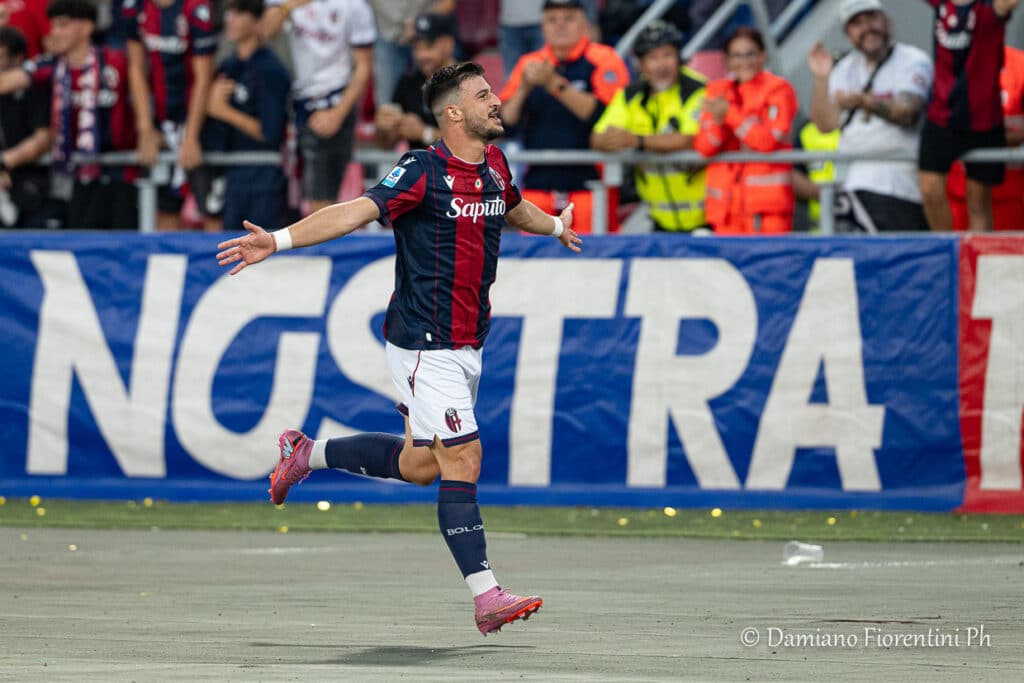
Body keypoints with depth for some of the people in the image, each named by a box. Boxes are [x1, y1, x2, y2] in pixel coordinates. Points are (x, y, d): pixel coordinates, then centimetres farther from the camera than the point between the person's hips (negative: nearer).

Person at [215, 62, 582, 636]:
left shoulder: (493, 164, 10)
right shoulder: (423, 172, -15)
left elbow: (515, 207, 33)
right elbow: (357, 211, -25)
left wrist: (555, 226, 54)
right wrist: (280, 240, -38)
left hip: (466, 345, 8)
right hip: (426, 345, -8)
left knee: (418, 465, 15)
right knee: (462, 460, -10)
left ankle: (308, 453, 35)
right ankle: (487, 596, -8)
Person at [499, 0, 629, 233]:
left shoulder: (604, 60, 1)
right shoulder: (529, 64, 14)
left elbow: (602, 114, -14)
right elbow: (504, 122, 7)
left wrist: (555, 85, -18)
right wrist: (523, 88, -10)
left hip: (589, 183, -4)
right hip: (538, 186, 4)